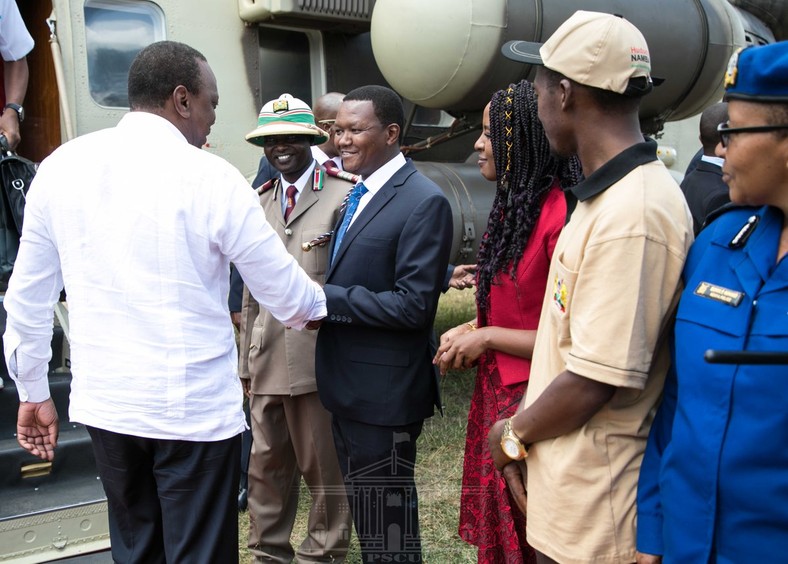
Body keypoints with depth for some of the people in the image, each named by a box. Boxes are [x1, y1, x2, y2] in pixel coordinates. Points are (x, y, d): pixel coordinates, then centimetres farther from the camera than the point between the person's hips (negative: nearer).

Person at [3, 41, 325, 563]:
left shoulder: (60, 167, 1)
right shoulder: (209, 176, -12)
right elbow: (282, 288, -4)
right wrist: (317, 306, 18)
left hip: (104, 403, 5)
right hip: (194, 409, -5)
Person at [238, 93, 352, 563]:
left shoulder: (342, 195, -6)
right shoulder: (260, 202, 15)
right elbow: (252, 291, 17)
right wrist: (247, 361, 16)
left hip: (317, 359, -6)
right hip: (267, 360, 6)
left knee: (324, 466, 7)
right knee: (266, 463, 15)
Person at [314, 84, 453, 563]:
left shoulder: (425, 202, -17)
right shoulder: (359, 195, 11)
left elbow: (414, 305, -22)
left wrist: (324, 298, -21)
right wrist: (319, 300, -1)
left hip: (384, 392, -9)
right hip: (349, 384, 9)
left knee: (386, 525, 5)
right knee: (363, 512, 21)